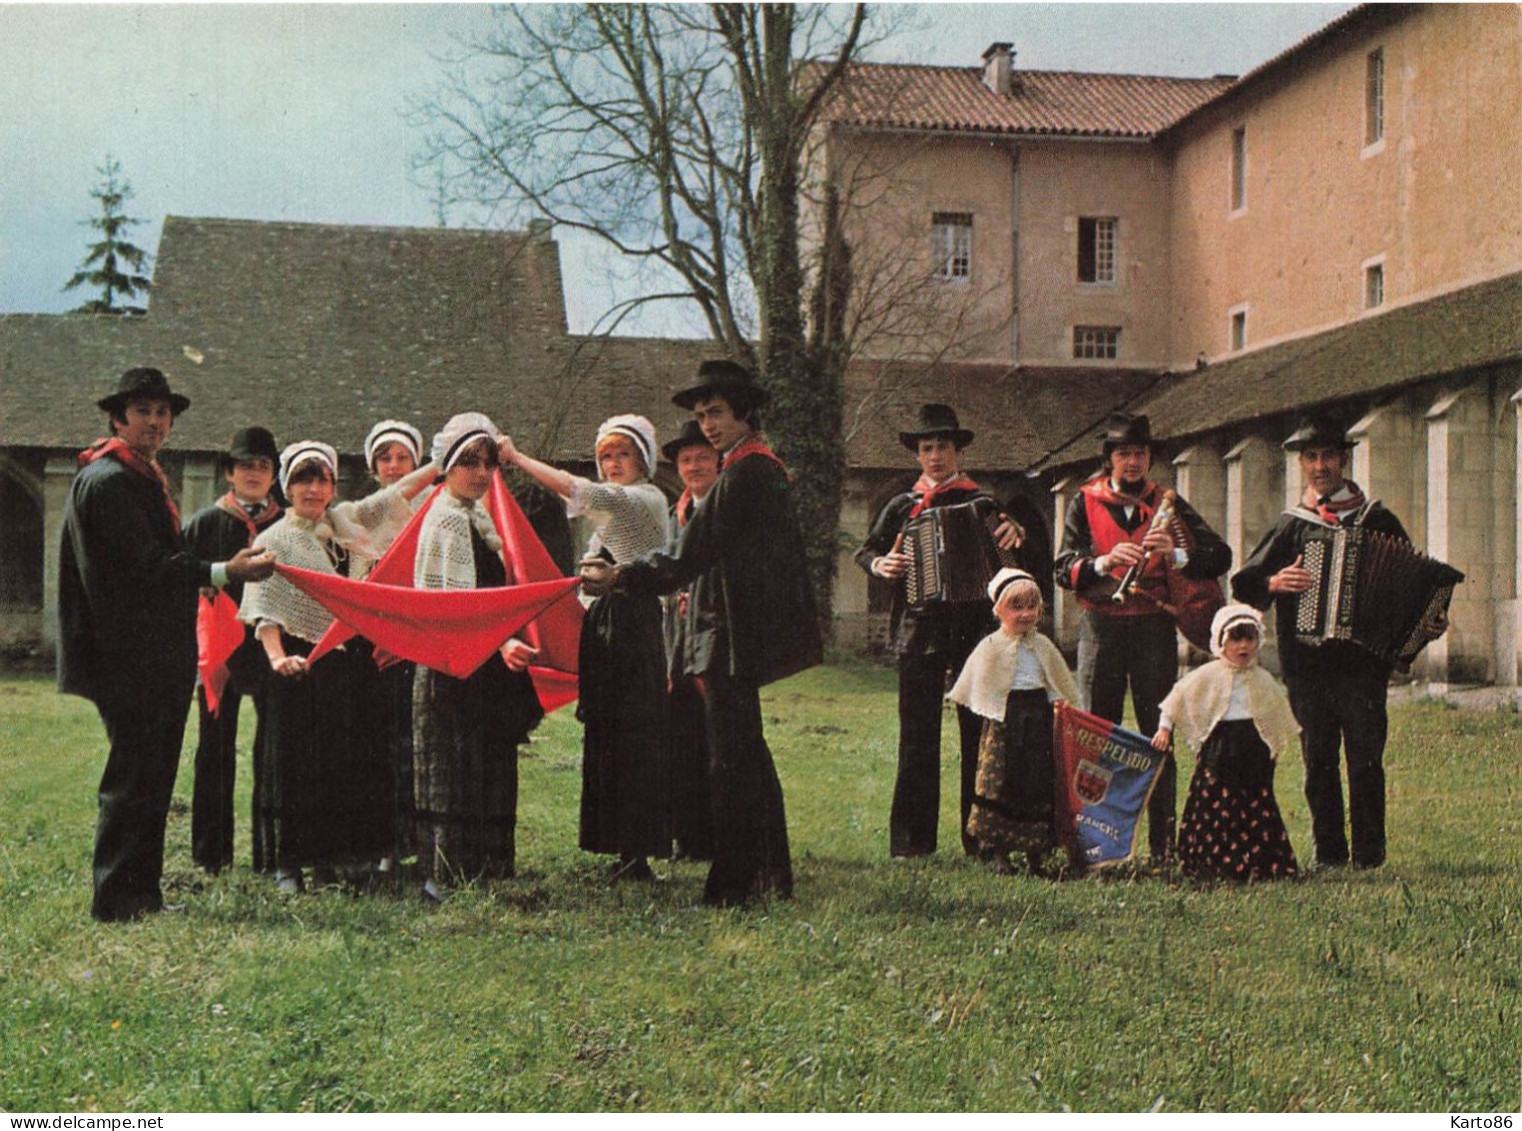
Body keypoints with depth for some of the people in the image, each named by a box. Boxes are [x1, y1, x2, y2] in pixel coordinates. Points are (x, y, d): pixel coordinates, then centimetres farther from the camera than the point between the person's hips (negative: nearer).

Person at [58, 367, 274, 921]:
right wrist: (222, 573, -24)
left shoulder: (146, 478, 19)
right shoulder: (107, 480, -13)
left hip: (157, 659, 10)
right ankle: (115, 901, 0)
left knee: (150, 777, 13)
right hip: (129, 660, -10)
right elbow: (143, 565, -21)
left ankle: (142, 894, 20)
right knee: (134, 778, -6)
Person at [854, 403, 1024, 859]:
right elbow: (865, 550, 15)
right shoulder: (903, 506, 12)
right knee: (917, 736, -1)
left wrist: (1015, 530, -21)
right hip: (919, 629, 0)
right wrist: (881, 564, -7)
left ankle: (980, 837, 8)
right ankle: (912, 839, 3)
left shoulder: (981, 502, 10)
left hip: (975, 626, 0)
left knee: (978, 733, 1)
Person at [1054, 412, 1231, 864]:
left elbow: (1220, 555, -2)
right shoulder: (1086, 502, 7)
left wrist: (1176, 554, -21)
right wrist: (1104, 562, -24)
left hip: (1154, 628, 0)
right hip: (1100, 627, 0)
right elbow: (1064, 568, -4)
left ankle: (1163, 844, 3)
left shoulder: (1166, 503, 8)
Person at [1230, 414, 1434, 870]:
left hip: (1364, 662, -2)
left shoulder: (1377, 520, 10)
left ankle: (1369, 854, -1)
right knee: (1319, 760, 4)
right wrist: (1274, 583, -11)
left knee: (1365, 759, -6)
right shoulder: (1291, 526, 13)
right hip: (1308, 665, 2)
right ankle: (1328, 853, 10)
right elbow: (1243, 582, 9)